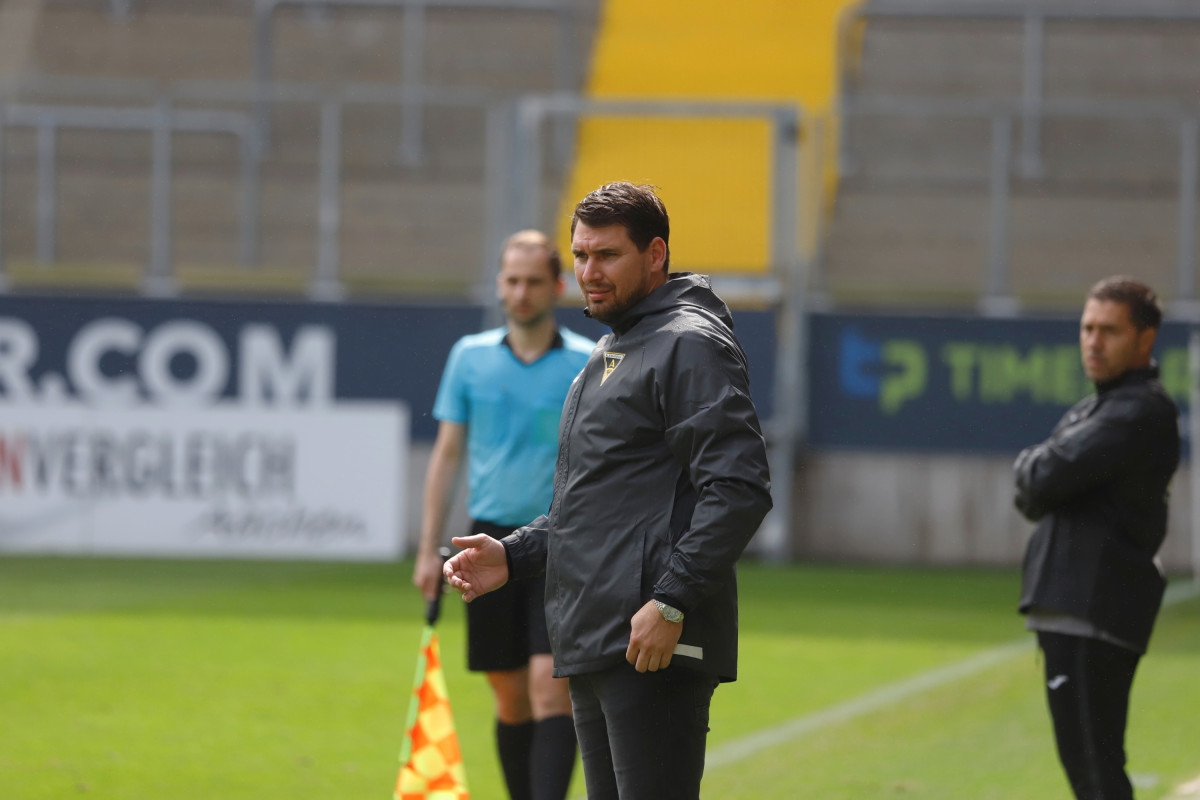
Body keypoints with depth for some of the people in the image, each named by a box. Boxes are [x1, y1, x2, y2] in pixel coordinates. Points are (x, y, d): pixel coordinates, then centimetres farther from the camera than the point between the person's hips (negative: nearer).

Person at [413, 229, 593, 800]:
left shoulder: (588, 364, 0)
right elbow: (447, 454, 11)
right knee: (510, 697, 8)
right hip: (492, 539, 3)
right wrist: (430, 549, 7)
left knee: (551, 687, -15)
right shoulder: (470, 357, 8)